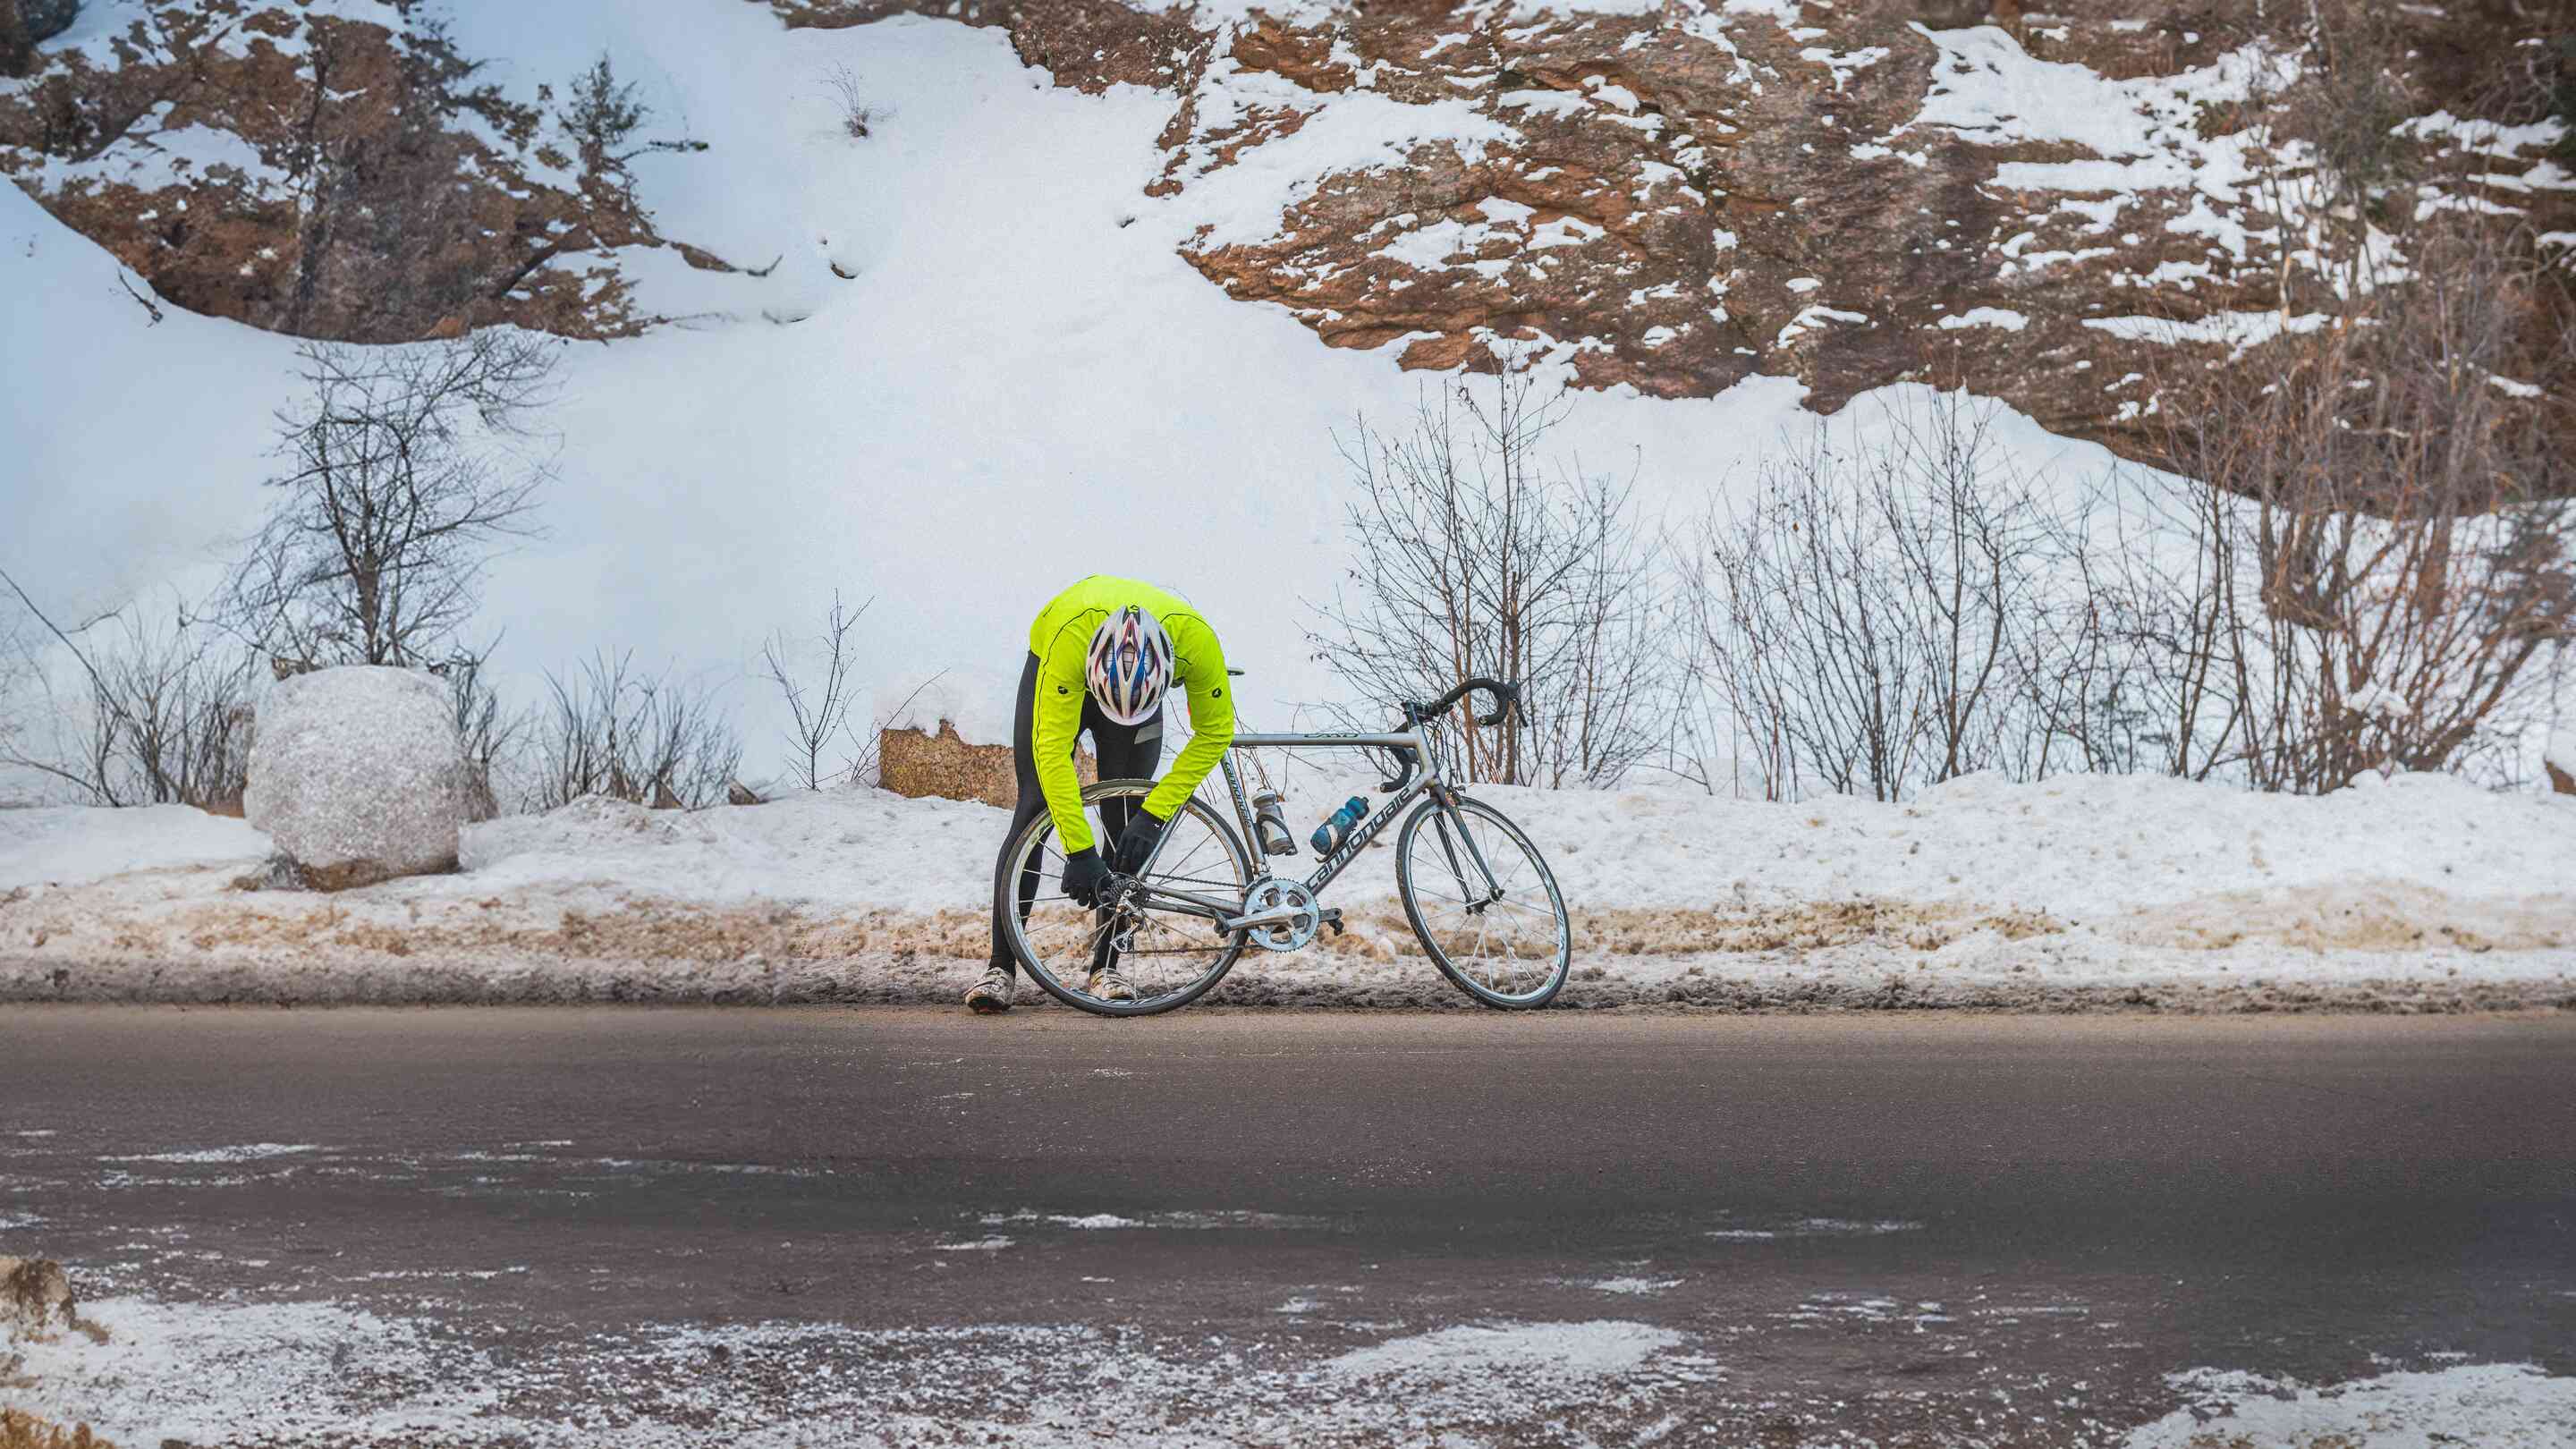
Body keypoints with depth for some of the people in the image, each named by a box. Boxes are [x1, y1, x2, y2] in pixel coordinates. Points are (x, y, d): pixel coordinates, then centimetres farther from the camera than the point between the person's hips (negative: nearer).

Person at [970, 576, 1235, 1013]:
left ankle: (1105, 968, 0)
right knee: (1035, 810, -9)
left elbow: (1215, 734, -25)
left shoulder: (1197, 639, -40)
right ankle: (1001, 967, -7)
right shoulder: (1070, 636, -45)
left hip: (1143, 680, 2)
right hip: (1060, 668, -2)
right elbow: (1052, 747, -42)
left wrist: (1153, 814, -31)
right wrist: (1079, 851, -44)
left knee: (1125, 821, -8)